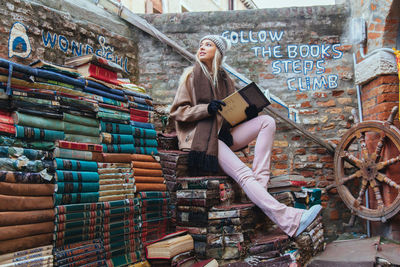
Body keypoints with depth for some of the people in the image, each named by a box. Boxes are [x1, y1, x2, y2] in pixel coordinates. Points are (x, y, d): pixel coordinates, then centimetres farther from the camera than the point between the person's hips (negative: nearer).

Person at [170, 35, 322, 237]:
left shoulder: (224, 79, 19)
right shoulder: (191, 75, 6)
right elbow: (177, 111, -2)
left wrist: (247, 113, -4)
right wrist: (206, 108, -19)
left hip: (223, 134, 6)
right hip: (202, 136, -6)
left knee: (267, 121, -14)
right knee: (243, 173, -27)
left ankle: (260, 185, -25)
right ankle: (290, 220, -34)